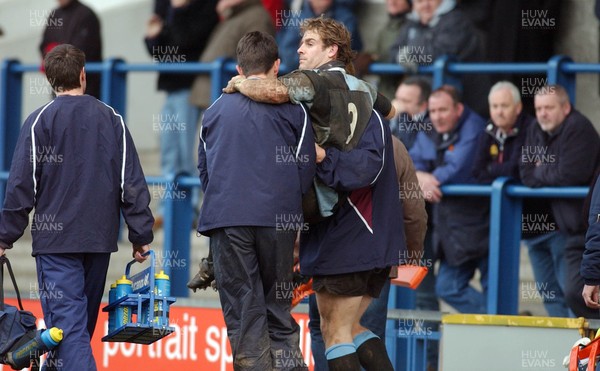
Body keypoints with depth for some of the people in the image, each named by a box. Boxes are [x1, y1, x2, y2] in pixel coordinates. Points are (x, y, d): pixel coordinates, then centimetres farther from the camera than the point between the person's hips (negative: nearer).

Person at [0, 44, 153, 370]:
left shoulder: (40, 120, -5)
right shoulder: (112, 120, 6)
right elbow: (133, 184, 5)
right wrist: (141, 236, 10)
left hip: (55, 239, -4)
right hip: (100, 238, 4)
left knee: (67, 322, -10)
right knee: (84, 320, 16)